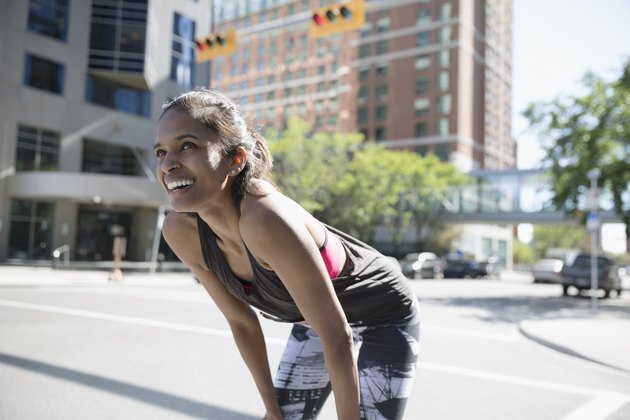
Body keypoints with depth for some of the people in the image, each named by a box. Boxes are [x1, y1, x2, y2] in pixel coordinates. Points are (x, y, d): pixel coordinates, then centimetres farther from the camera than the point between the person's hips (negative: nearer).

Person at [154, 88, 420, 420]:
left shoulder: (265, 218, -40)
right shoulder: (180, 231, -19)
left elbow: (337, 336, -30)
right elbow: (241, 322, -6)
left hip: (384, 319, -5)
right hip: (315, 323, 6)